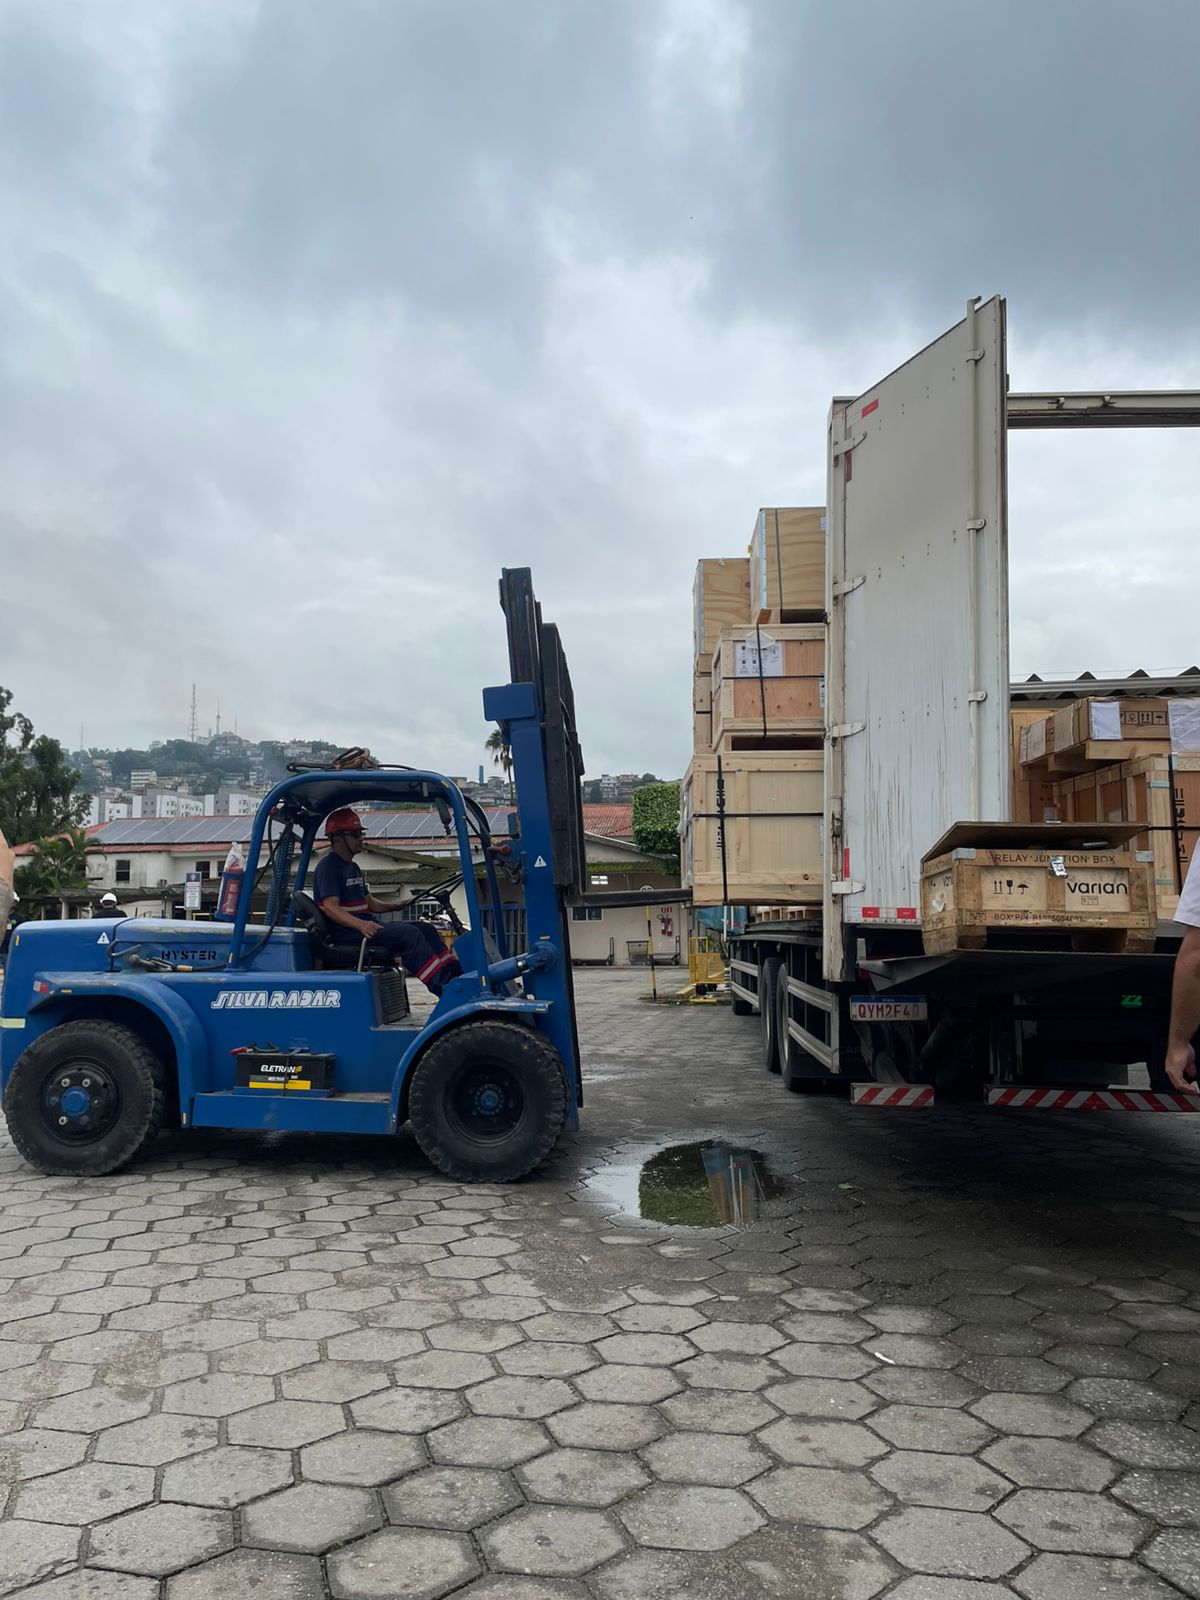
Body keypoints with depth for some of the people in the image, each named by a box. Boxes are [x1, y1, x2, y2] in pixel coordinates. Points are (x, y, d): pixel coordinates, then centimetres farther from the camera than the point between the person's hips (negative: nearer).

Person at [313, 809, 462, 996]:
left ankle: (455, 974, -12)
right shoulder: (327, 867, -9)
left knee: (425, 929, -2)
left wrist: (395, 905, 3)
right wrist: (360, 925, -36)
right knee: (409, 934, -25)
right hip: (344, 932, -10)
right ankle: (443, 987, -31)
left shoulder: (352, 868, 23)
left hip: (366, 925, 10)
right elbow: (330, 907, -21)